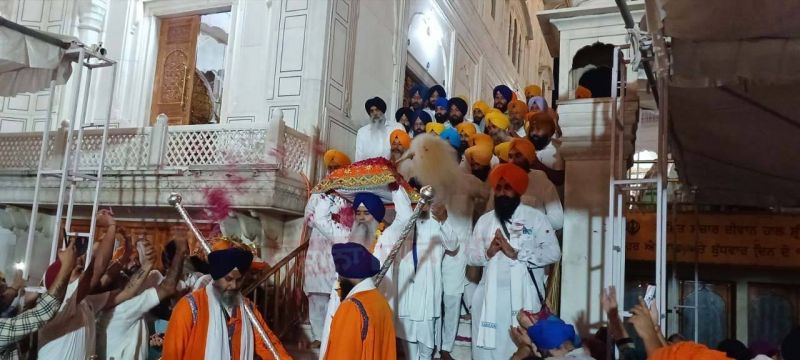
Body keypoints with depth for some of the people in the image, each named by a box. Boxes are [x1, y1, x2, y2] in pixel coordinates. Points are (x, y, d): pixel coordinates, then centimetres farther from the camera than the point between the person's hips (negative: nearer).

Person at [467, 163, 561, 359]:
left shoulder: (535, 217, 1)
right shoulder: (484, 220, 13)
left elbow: (553, 252, -9)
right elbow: (470, 256, 11)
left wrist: (516, 254, -16)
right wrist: (487, 253, -10)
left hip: (523, 296, -3)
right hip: (491, 296, 3)